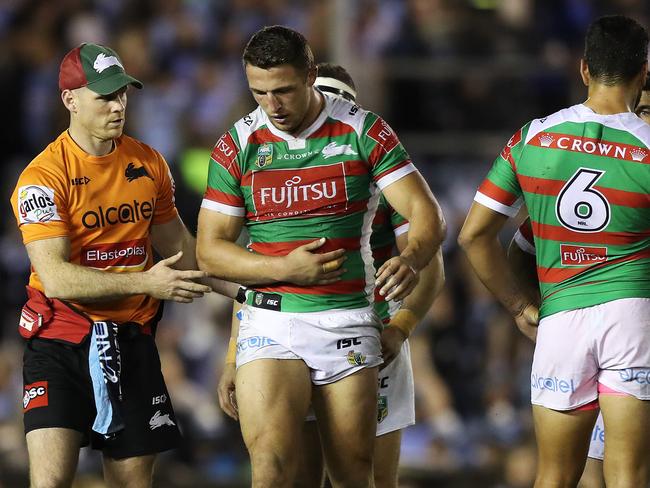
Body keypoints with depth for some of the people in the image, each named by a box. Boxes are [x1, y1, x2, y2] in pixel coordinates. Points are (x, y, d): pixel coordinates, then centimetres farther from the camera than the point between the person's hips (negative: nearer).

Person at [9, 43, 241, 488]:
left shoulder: (149, 163, 7)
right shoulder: (43, 177, -12)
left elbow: (177, 244, 21)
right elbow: (55, 279, -20)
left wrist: (242, 289, 13)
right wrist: (145, 282, -24)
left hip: (131, 339, 5)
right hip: (61, 338, -5)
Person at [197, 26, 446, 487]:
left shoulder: (363, 130, -1)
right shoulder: (237, 145, 2)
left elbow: (427, 213, -5)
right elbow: (210, 249, 4)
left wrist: (410, 260, -27)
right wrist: (284, 268, -12)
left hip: (347, 324, 1)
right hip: (271, 324, 0)